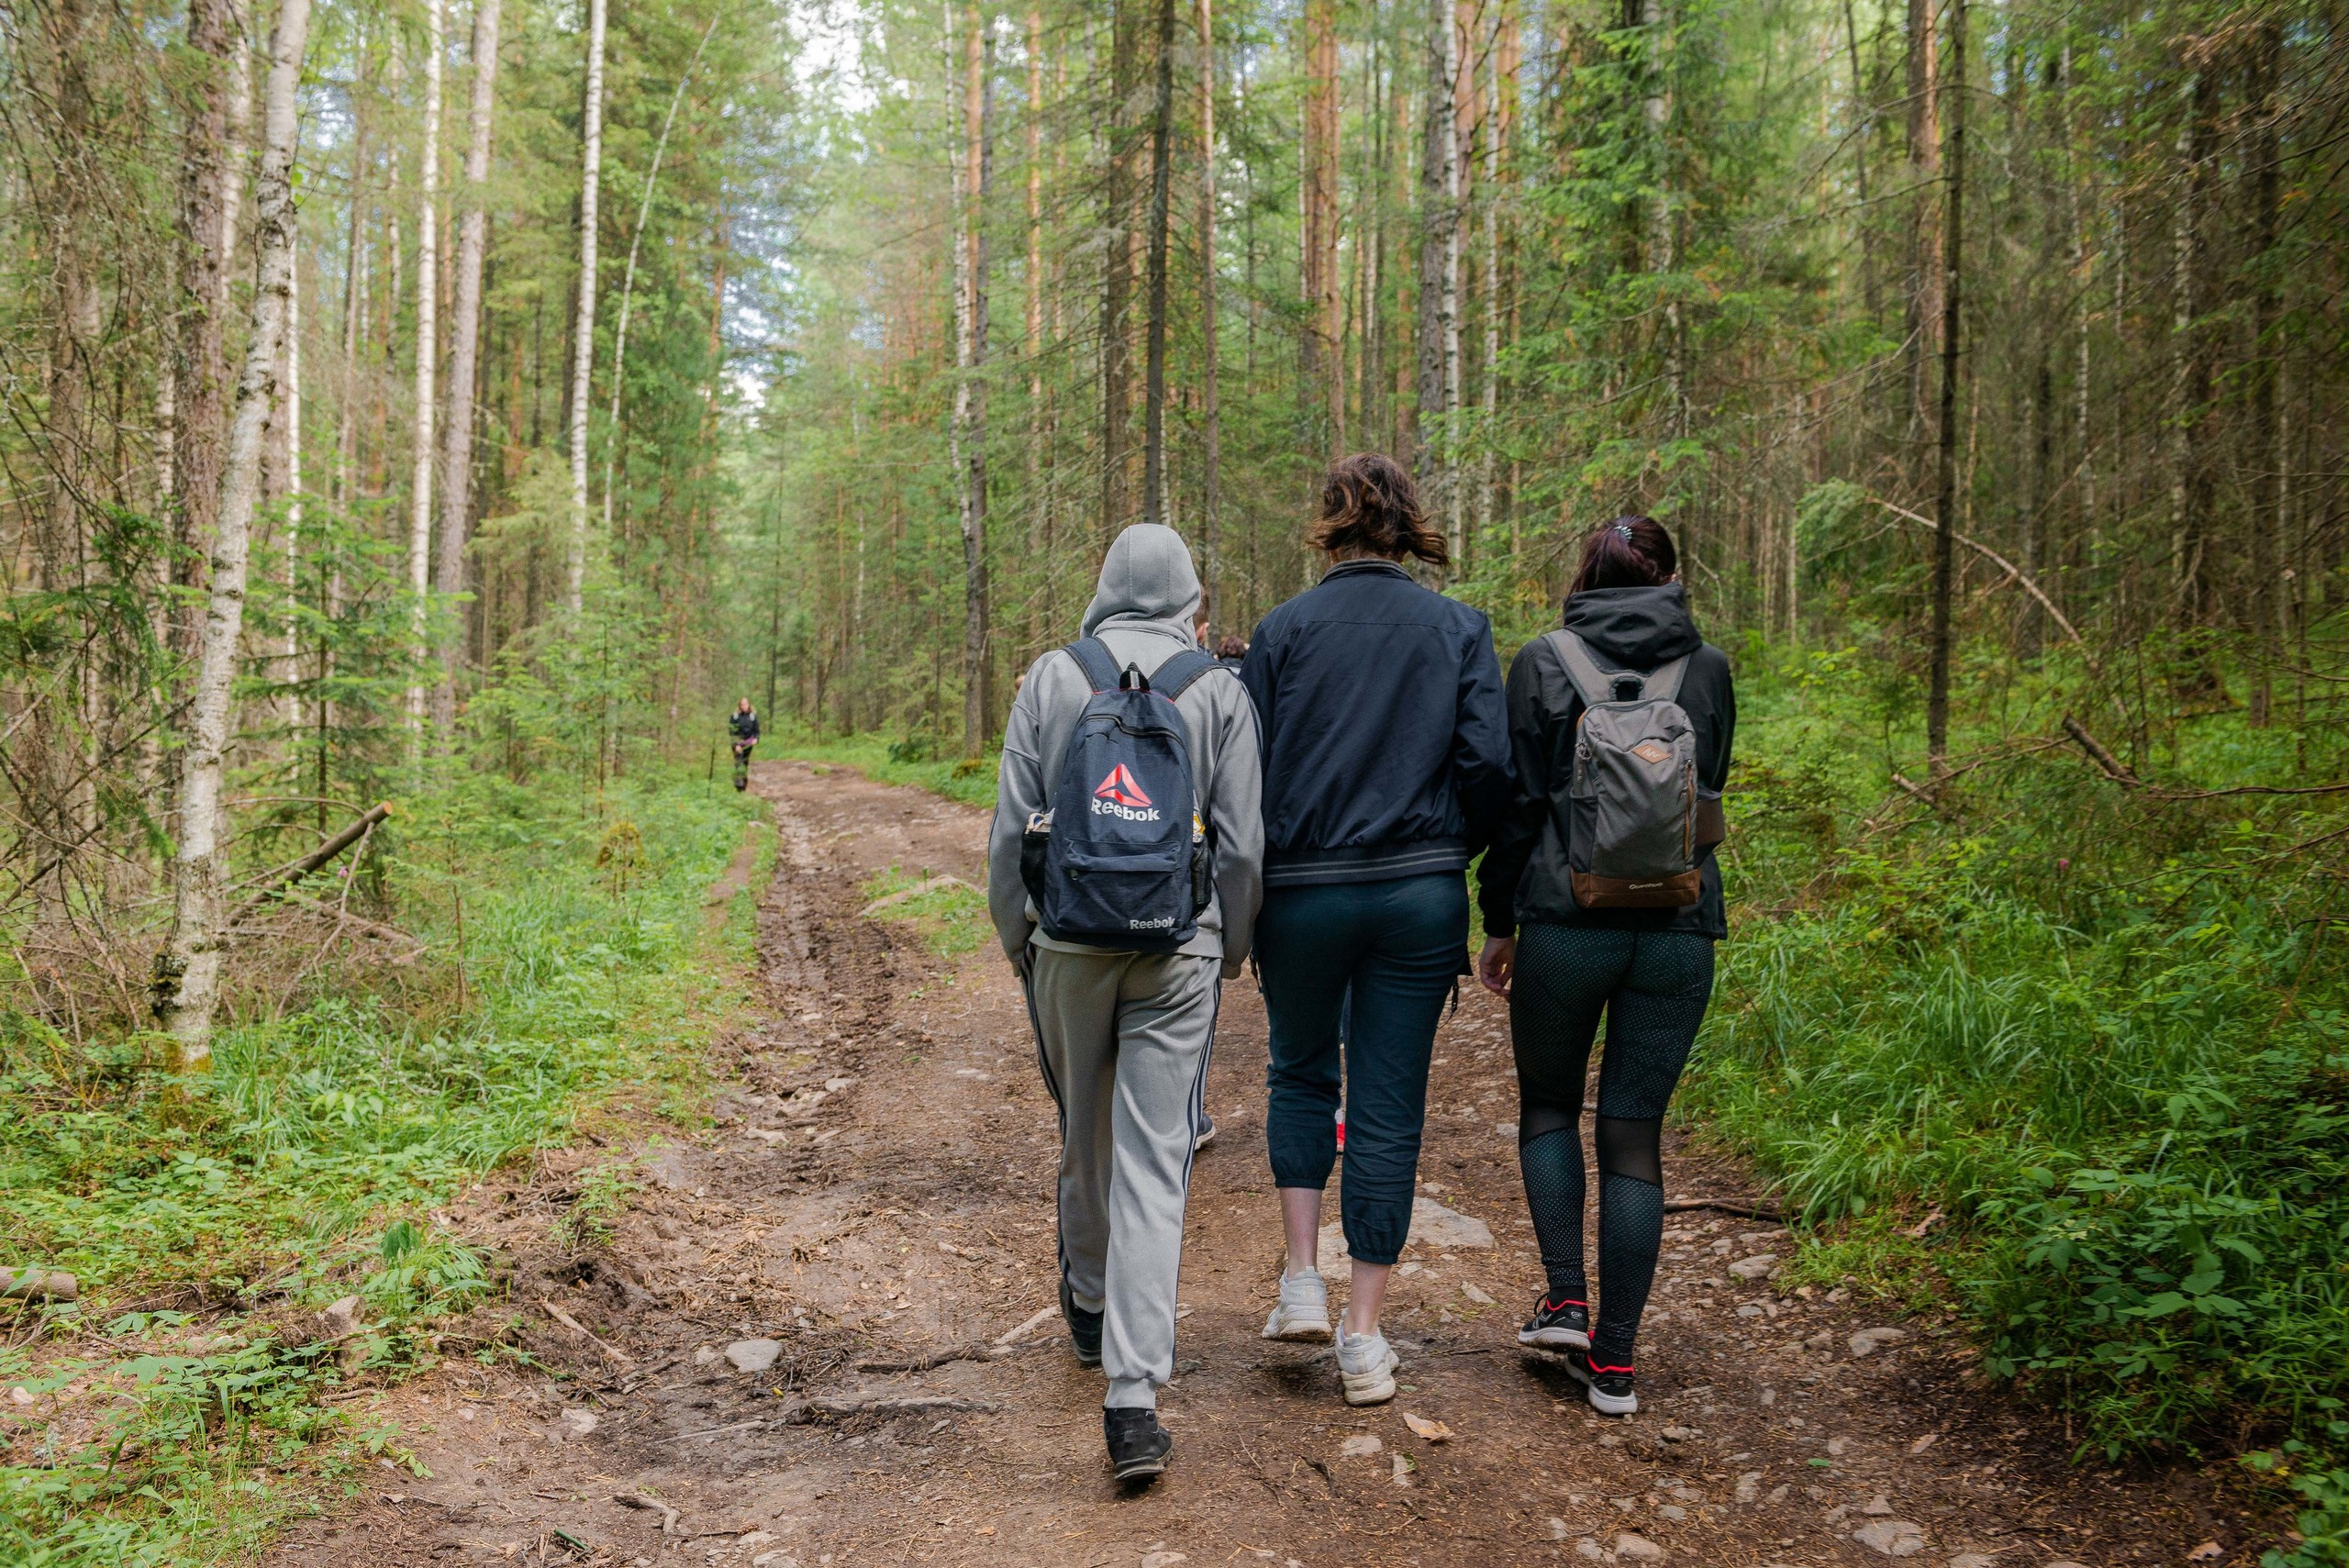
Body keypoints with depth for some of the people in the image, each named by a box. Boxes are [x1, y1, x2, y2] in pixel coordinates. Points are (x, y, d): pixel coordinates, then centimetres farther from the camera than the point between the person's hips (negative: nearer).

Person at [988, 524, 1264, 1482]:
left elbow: (1009, 829, 0)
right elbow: (1244, 843, -1)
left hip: (1070, 942, 2)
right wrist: (1230, 951, 13)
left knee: (1084, 1139, 21)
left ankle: (1090, 1310, 43)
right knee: (1154, 1165, -1)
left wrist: (1015, 940, 13)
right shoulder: (1218, 690, -1)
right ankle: (1132, 1395, -7)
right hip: (1178, 948, -1)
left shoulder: (1050, 678, 0)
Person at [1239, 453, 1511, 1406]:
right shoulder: (1458, 630, 2)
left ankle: (1302, 1282, 13)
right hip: (1421, 895, 1)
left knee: (1301, 1075, 22)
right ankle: (1364, 1337, 11)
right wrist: (1454, 854, 11)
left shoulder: (1284, 629, -1)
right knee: (1389, 1106, 7)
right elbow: (1488, 763, -6)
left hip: (1301, 891, 0)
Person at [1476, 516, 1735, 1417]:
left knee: (1548, 1105, 21)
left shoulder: (1542, 664, -1)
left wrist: (1499, 921, 6)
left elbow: (1517, 802, -1)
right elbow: (1711, 788, 16)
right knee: (1634, 1135, 8)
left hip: (1566, 922, -2)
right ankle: (1614, 1361, 10)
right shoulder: (1709, 669, 5)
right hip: (1680, 929, 2)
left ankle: (1566, 1298, 10)